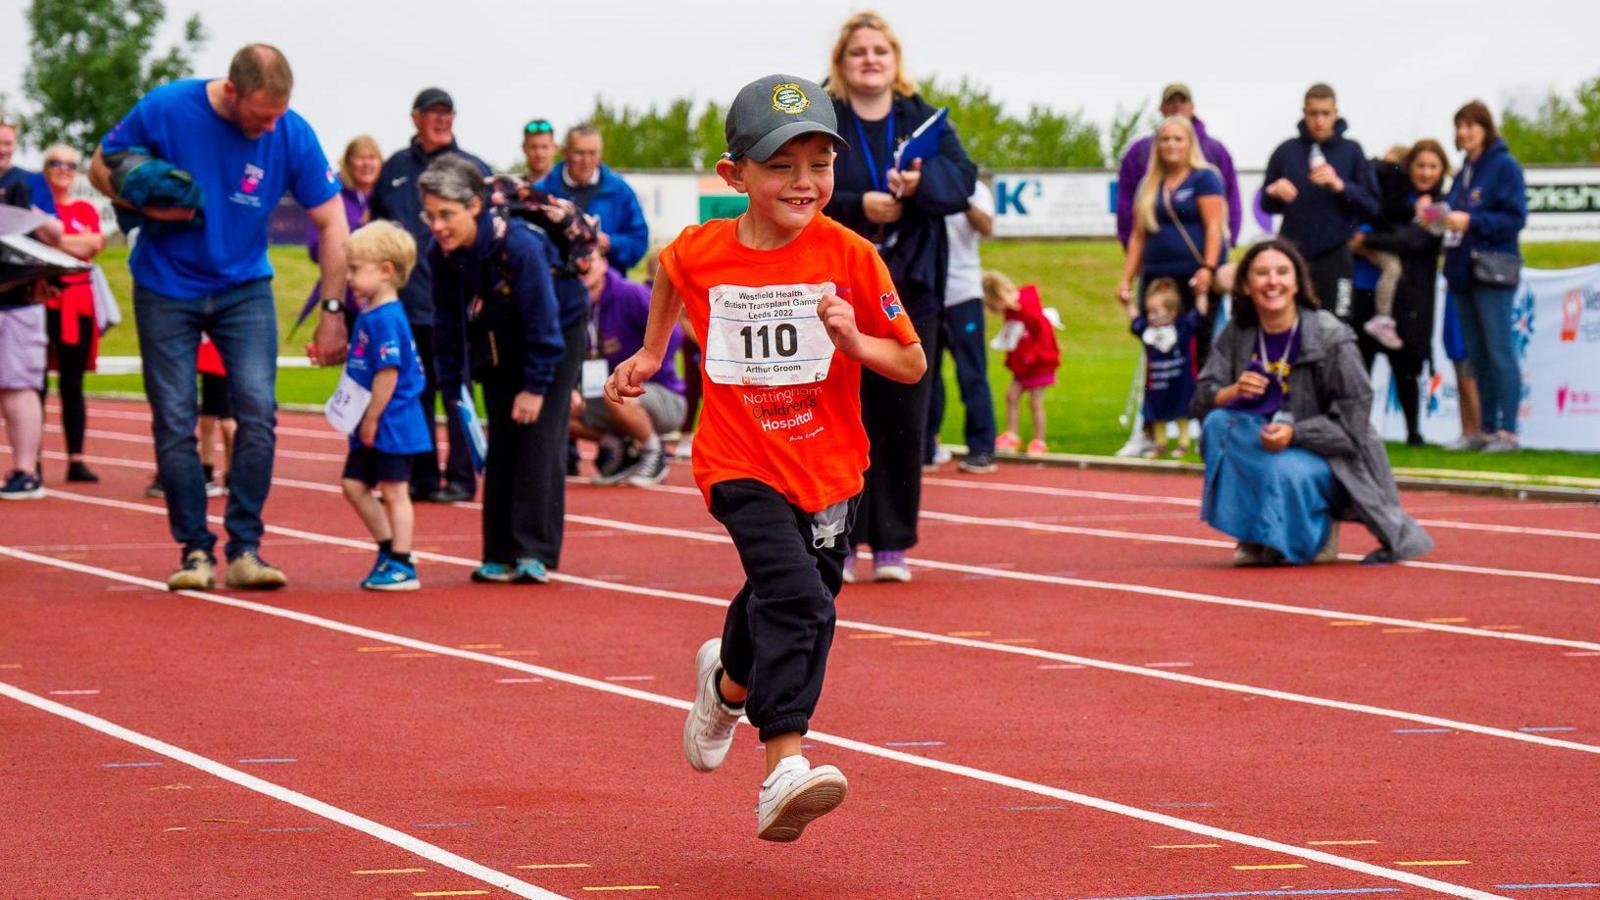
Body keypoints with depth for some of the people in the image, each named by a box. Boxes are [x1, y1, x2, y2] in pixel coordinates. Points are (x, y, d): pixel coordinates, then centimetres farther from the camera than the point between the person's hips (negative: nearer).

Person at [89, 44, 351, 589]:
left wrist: (333, 313, -10)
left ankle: (244, 549, -3)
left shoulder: (292, 135, -15)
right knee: (174, 423, -2)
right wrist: (150, 205, -22)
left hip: (244, 287, 1)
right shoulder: (165, 110, -18)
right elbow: (101, 167, -3)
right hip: (166, 290, -1)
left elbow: (331, 222, -7)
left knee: (258, 410, -12)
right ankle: (195, 551, 8)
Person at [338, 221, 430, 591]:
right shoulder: (368, 314, 10)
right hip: (369, 426, 10)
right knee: (355, 485, 13)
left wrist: (371, 419, -20)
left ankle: (402, 565, 6)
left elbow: (388, 373, -23)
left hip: (391, 424, -10)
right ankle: (389, 548, 24)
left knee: (393, 492, -2)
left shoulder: (386, 318, -20)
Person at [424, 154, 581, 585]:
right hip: (497, 351, 5)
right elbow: (448, 326, -5)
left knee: (539, 443, -13)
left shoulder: (520, 246, -35)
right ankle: (500, 555, 5)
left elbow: (543, 324, -28)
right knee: (500, 448, 2)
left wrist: (536, 386, -24)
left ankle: (535, 553, -13)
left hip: (556, 343, -5)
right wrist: (452, 388, -6)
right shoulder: (442, 256, -17)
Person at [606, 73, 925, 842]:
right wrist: (650, 353, 24)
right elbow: (668, 271, 22)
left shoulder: (849, 257, -10)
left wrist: (855, 342, -21)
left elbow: (912, 365, -4)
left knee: (783, 607, 14)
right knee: (795, 597, -22)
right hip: (741, 465, -2)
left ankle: (729, 681, 49)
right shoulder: (699, 252, -6)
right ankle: (784, 771, -28)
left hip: (827, 469, 2)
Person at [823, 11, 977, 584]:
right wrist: (858, 207, -20)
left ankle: (891, 543, 9)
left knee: (903, 418, 2)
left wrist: (921, 184, -25)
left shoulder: (924, 121, 10)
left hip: (909, 291, 2)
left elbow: (961, 179, -4)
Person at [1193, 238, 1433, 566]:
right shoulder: (1236, 335, -2)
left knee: (1284, 472, -36)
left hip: (1327, 457, -5)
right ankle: (1254, 534, -7)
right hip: (1266, 444, 5)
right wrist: (1232, 392, -26)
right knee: (1219, 423, -22)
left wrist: (1294, 433, -31)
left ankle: (1321, 532, 0)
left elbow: (1352, 423, -16)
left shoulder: (1332, 338, -16)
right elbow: (1201, 400, -3)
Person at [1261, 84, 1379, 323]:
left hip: (1334, 257, -2)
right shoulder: (1287, 151, 5)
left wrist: (1340, 186, -17)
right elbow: (1267, 204, 11)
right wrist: (1274, 193, -12)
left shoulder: (1351, 152, 1)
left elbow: (1371, 206, -2)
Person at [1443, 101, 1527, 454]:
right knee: (1476, 355, 8)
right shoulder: (1465, 171, 17)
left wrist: (1471, 222, -20)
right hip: (1463, 270, 8)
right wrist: (1441, 220, 1)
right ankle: (1485, 430, 12)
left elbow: (1515, 219, -12)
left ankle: (1507, 431, -11)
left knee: (1499, 351, -10)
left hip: (1493, 271, -8)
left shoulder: (1505, 166, -6)